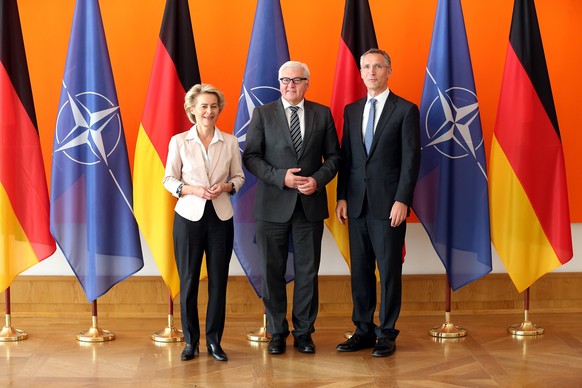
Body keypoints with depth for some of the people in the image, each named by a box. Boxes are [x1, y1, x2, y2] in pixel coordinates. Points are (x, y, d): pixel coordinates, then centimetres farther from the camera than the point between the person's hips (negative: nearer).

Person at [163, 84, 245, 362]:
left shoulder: (230, 142, 3)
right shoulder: (179, 141, -1)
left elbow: (239, 177, 9)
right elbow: (168, 179, 1)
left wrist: (226, 186, -12)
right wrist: (192, 189, -16)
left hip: (221, 217, 1)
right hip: (189, 216, -1)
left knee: (218, 280, 5)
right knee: (188, 280, 4)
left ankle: (214, 341, 16)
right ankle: (191, 341, 16)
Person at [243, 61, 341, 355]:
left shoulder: (322, 114, 6)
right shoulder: (262, 114, 1)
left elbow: (333, 156, 7)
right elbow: (250, 156, -3)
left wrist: (318, 180, -11)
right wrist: (281, 177, -15)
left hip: (311, 204, 1)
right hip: (273, 205, -1)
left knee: (307, 272, 6)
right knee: (272, 272, 6)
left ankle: (304, 332, 18)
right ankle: (277, 333, 18)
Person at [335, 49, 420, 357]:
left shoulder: (405, 110, -2)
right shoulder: (351, 111, 13)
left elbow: (411, 159, -7)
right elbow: (345, 157, 13)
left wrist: (402, 201, -13)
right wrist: (342, 197, 5)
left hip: (388, 204, -5)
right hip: (357, 203, 5)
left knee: (389, 270, 1)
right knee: (360, 270, 8)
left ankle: (387, 335, 10)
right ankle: (363, 332, 17)